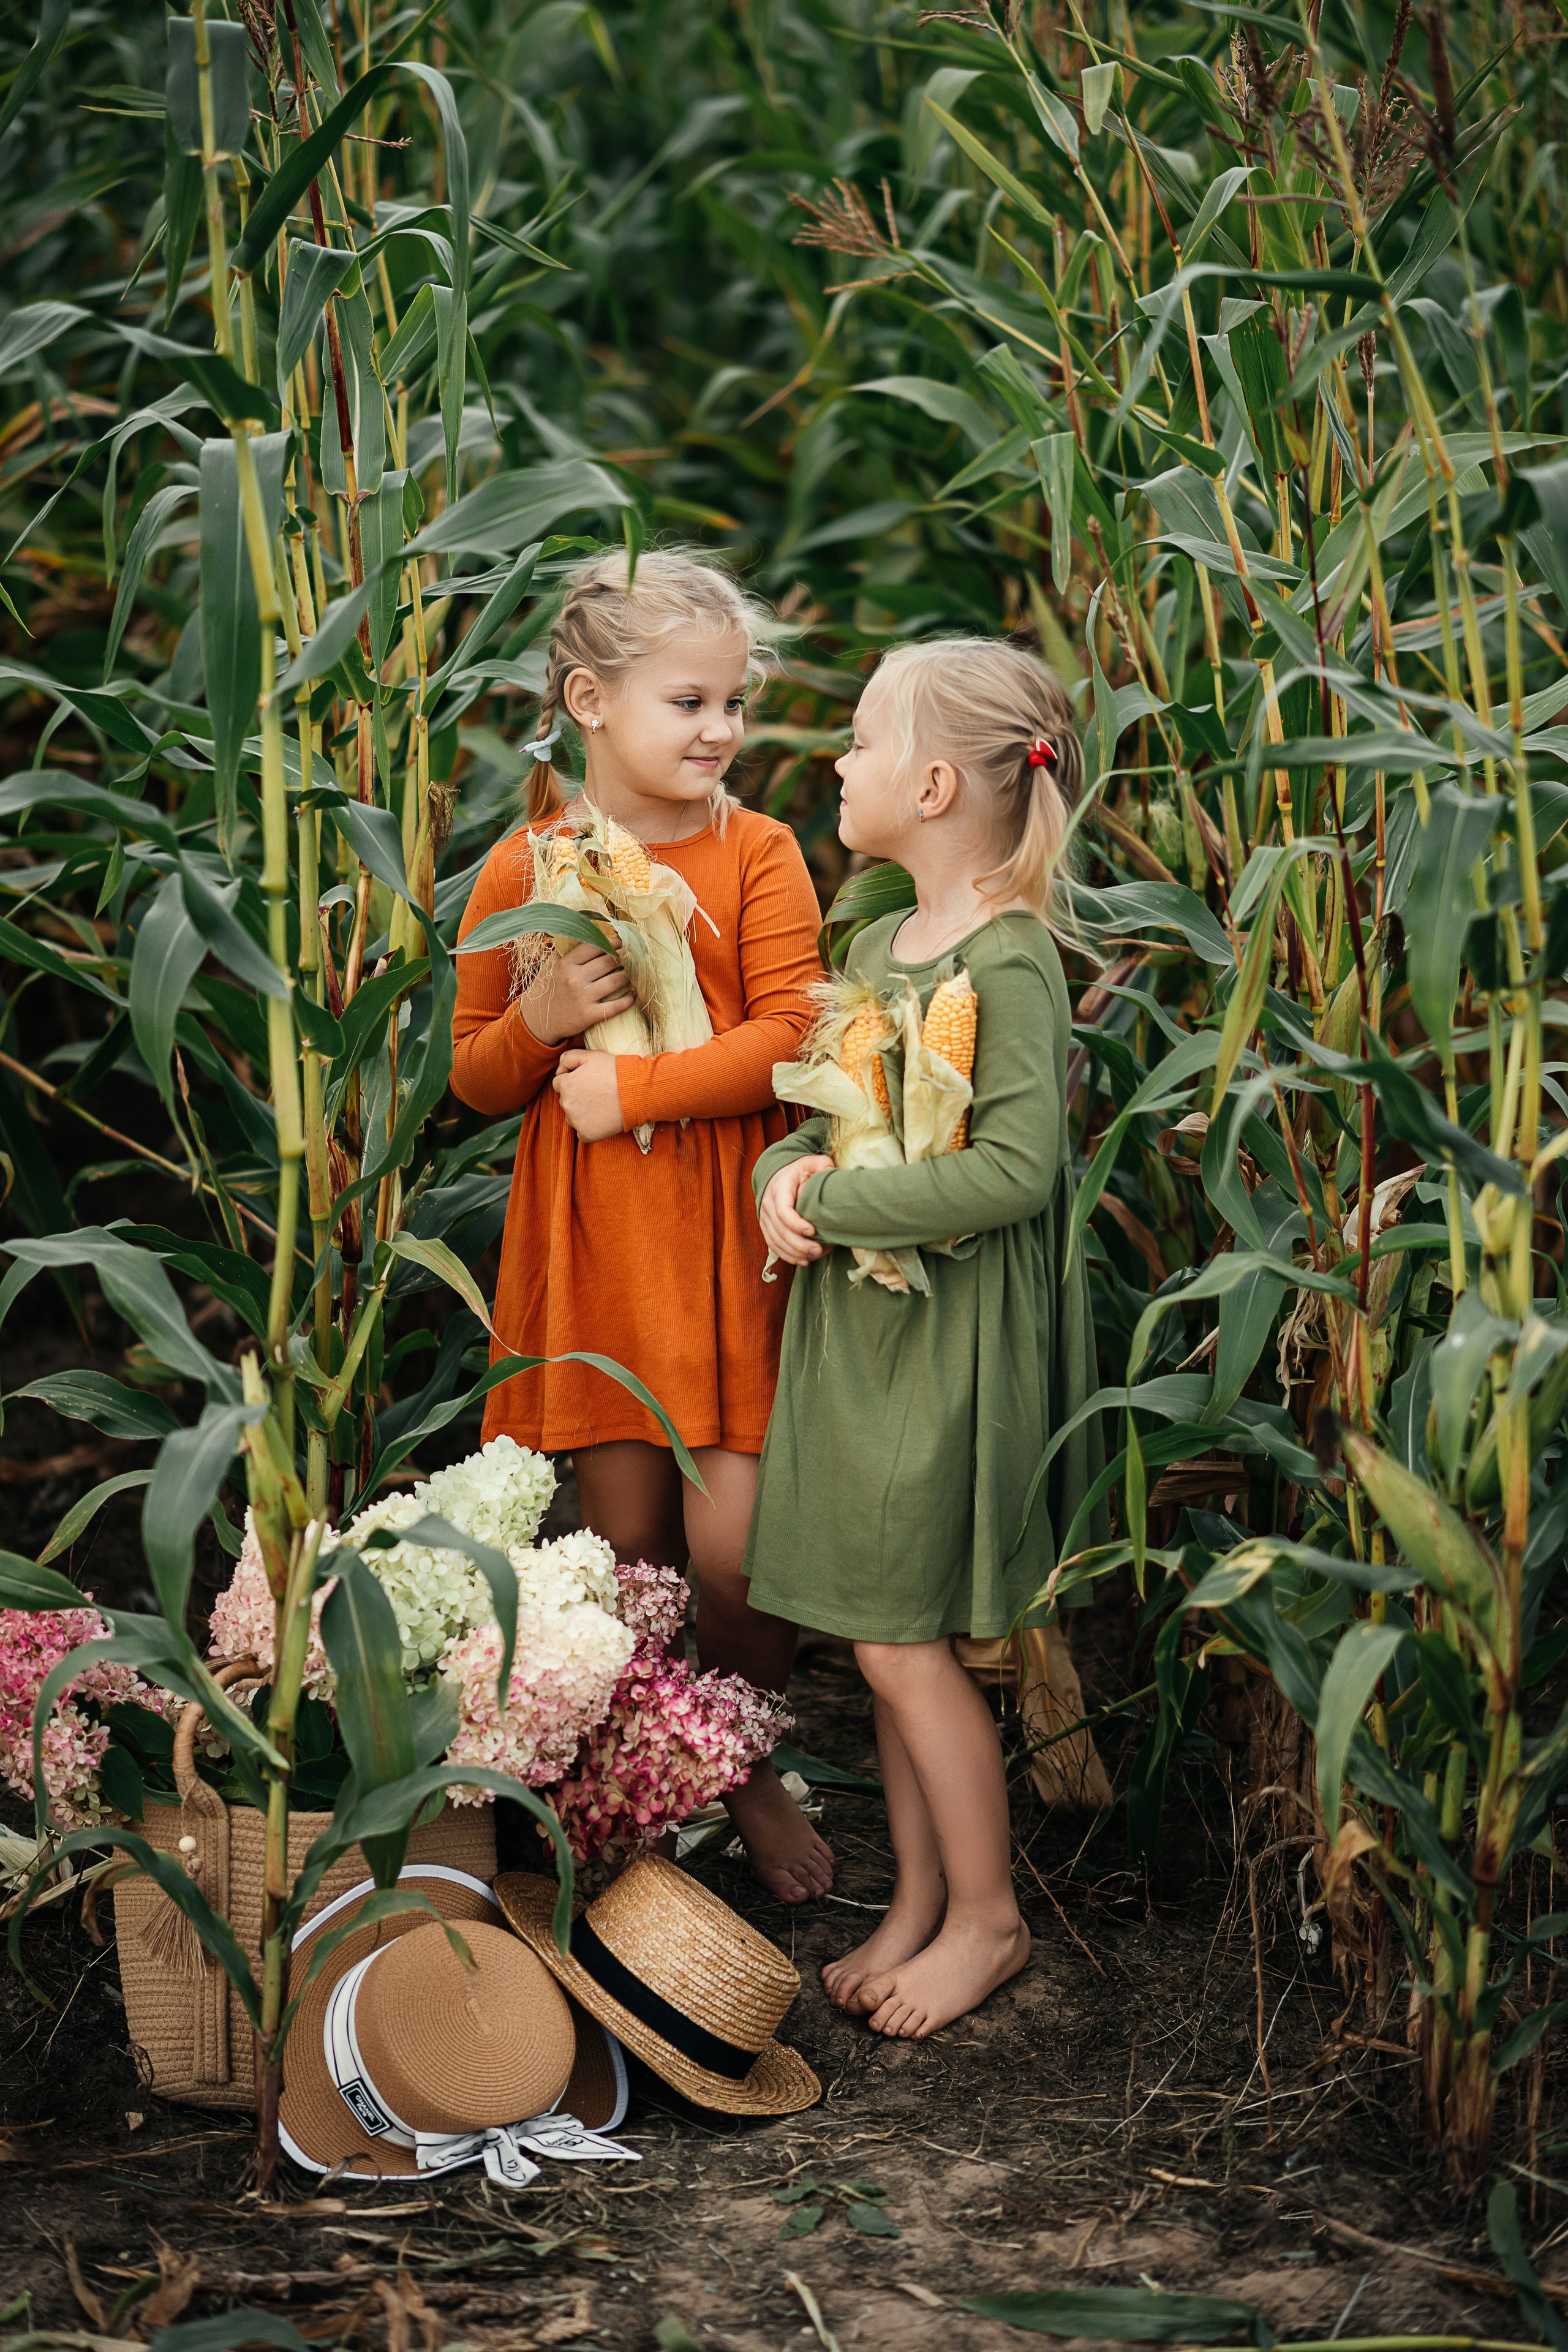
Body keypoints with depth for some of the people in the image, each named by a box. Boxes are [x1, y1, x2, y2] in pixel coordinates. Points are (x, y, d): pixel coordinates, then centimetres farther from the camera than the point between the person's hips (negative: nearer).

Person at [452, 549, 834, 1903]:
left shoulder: (757, 854, -1)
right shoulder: (524, 871, 2)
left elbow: (789, 1041, -10)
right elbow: (478, 1082, 9)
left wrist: (633, 1086, -15)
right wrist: (541, 1019, -11)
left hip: (731, 1238, -1)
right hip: (592, 1247, 1)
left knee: (731, 1546, -5)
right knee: (627, 1552, 6)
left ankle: (752, 1773, 22)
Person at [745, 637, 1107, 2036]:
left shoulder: (1010, 961, -17)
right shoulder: (880, 945, 10)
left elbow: (1015, 1168, -25)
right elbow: (827, 1117, 17)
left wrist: (836, 1205, -18)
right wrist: (789, 1173, -6)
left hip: (950, 1338, -8)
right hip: (859, 1324, 8)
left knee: (903, 1635, -1)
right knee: (894, 1635, 13)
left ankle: (986, 1918, 16)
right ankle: (918, 1904, 26)